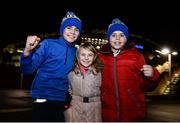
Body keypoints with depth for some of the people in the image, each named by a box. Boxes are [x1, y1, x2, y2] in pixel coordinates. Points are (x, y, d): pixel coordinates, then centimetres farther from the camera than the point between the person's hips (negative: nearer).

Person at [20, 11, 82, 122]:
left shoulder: (75, 52, 7)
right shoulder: (48, 44, -6)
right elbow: (28, 69, -10)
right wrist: (27, 51, -28)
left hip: (61, 100, 5)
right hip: (42, 98, -4)